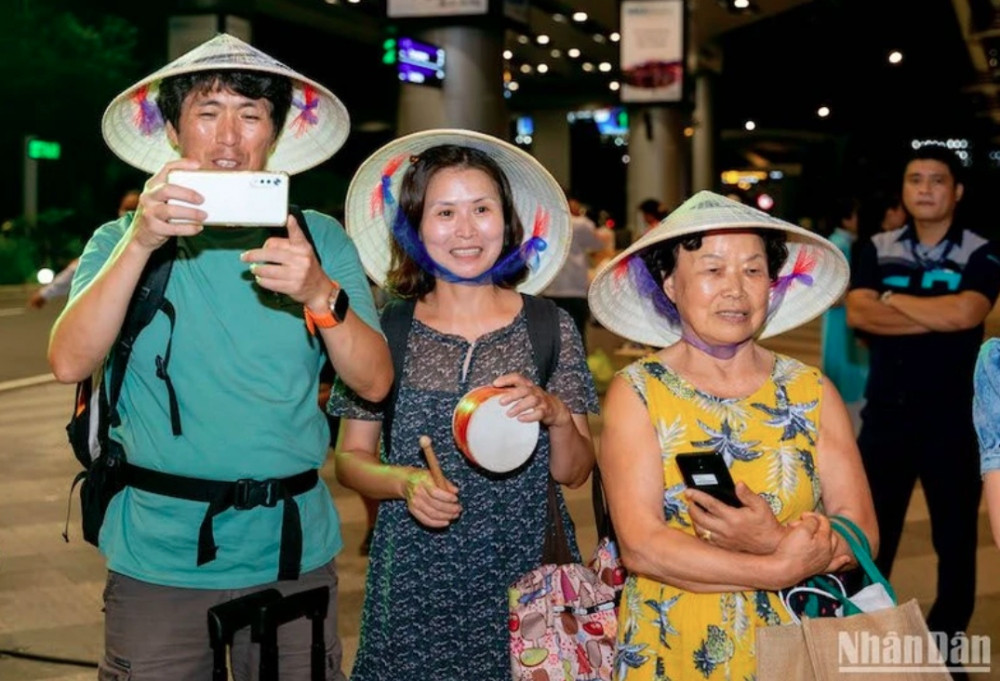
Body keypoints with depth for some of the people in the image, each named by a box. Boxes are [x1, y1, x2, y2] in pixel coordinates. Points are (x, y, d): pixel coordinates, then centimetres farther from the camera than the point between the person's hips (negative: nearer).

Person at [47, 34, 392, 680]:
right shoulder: (122, 241, 2)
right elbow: (70, 363, -13)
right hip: (159, 555, -1)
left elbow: (374, 382, -6)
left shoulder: (320, 238, 3)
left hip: (293, 552, 1)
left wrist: (320, 294, -23)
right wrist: (141, 243, -25)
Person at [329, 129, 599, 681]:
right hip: (414, 586, 0)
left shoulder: (550, 328, -1)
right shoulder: (385, 331, -2)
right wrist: (404, 481, -15)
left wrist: (554, 413, -16)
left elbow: (573, 473, 2)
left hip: (526, 576, 0)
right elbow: (350, 459, 4)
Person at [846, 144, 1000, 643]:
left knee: (955, 537, 9)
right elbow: (858, 313, -12)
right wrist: (937, 316, -17)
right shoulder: (877, 250, 4)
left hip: (951, 417, -2)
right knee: (870, 532, 9)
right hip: (885, 414, 2)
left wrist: (895, 301, -10)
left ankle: (947, 642, 24)